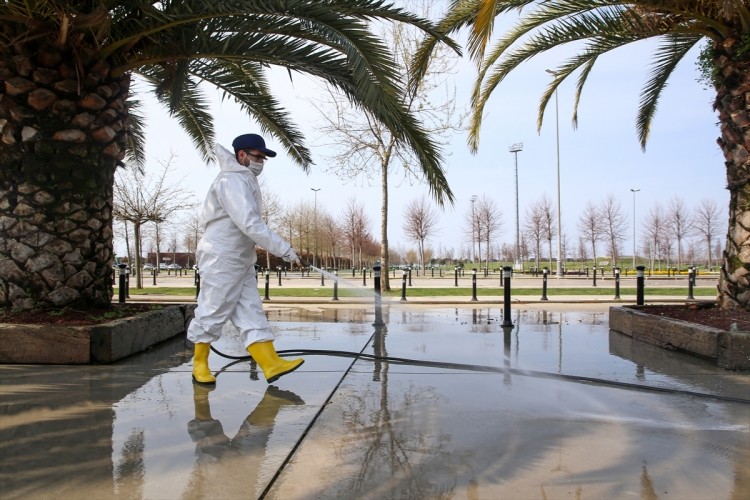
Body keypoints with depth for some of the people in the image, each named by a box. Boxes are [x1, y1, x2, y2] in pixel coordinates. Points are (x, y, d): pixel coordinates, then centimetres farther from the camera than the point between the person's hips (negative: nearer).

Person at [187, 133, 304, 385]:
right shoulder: (232, 181, -17)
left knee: (251, 313, 2)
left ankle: (271, 363, -1)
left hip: (241, 261, 10)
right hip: (221, 260, -10)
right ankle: (200, 365, 16)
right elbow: (250, 223, -28)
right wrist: (284, 249, -30)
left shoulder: (245, 180, 15)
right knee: (212, 312, 1)